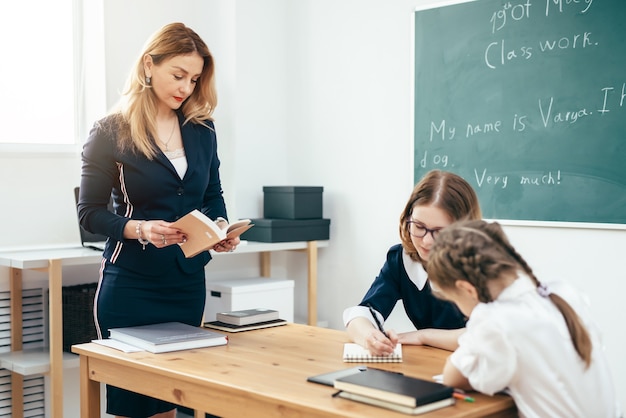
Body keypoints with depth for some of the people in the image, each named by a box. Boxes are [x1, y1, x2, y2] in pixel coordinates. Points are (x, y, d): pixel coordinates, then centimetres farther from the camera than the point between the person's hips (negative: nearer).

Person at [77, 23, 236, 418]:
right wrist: (141, 230, -22)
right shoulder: (111, 132, -6)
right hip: (131, 285, -3)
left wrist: (222, 229, -7)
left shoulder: (202, 129, 6)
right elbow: (90, 212, -5)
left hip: (188, 281, 4)